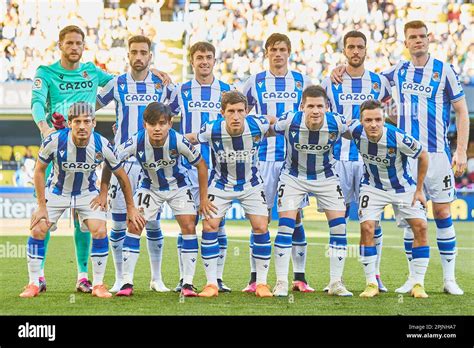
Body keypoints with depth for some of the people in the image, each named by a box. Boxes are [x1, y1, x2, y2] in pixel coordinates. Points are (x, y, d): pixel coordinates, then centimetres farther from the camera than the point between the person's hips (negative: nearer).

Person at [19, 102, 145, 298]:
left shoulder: (102, 146, -25)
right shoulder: (54, 141, -28)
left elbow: (121, 176, -7)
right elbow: (39, 170, -11)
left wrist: (131, 207, -1)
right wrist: (41, 206, -13)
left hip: (87, 194, 0)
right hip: (56, 191, 0)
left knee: (100, 232, -17)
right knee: (37, 230, -12)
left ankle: (98, 285, -4)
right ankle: (33, 284, 1)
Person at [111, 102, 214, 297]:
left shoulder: (178, 141, -31)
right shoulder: (136, 142, -31)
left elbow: (201, 165, -15)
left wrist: (204, 199, -10)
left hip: (177, 187, -1)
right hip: (150, 187, 1)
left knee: (189, 227, -13)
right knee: (134, 226, -11)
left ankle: (188, 283, -6)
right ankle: (127, 283, -5)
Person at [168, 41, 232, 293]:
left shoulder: (226, 91, 9)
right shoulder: (181, 91, 7)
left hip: (219, 166, 1)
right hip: (189, 165, -1)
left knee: (218, 221, 0)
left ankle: (218, 278, 5)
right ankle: (183, 279, 2)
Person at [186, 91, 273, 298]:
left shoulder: (257, 125, -24)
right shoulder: (212, 130, -25)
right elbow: (189, 139, -4)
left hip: (251, 185, 0)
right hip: (221, 185, 0)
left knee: (261, 227, -10)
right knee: (209, 226, -13)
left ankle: (262, 283, 3)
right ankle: (211, 284, -2)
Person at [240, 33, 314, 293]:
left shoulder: (302, 82, 10)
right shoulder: (255, 82, 7)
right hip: (265, 157, -1)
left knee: (295, 216, 1)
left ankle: (299, 277, 6)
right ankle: (255, 278, 2)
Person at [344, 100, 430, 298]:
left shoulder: (398, 138, -32)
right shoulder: (356, 131, -25)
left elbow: (423, 156, -14)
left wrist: (419, 190, -8)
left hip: (403, 187, -1)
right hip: (373, 187, 1)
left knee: (421, 227, -12)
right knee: (366, 227, -17)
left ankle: (418, 284, -2)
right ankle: (371, 284, -5)